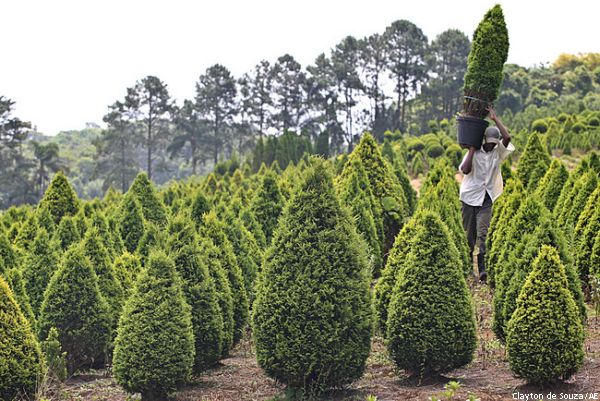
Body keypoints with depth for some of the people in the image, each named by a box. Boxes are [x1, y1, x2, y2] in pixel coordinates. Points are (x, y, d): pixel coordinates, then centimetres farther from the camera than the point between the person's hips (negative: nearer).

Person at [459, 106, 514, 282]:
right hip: (469, 196, 0)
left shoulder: (498, 152, 3)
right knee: (469, 233, 6)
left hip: (486, 199, 0)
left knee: (482, 233, -13)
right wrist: (472, 149, -13)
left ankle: (481, 268, -21)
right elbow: (465, 170, -16)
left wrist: (495, 118, -12)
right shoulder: (473, 153, -1)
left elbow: (507, 137, -14)